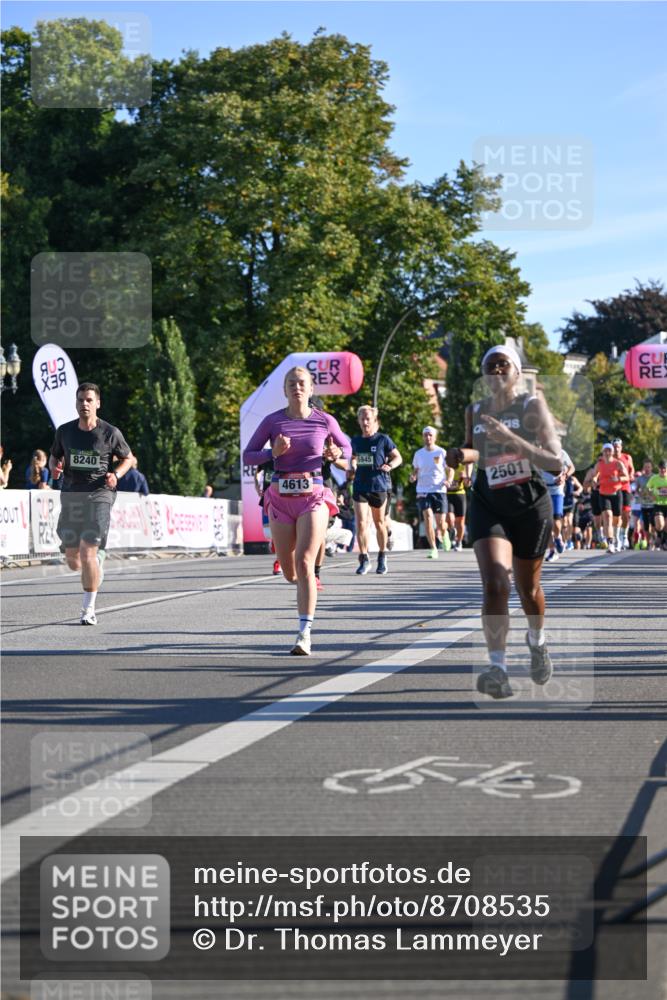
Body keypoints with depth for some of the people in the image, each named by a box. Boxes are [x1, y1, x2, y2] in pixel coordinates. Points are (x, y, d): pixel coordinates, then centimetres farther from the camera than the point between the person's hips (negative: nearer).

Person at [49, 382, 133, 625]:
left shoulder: (110, 433, -2)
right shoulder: (64, 431, 5)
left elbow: (127, 458, 11)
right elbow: (54, 456, 19)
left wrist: (116, 475, -9)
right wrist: (54, 467, -5)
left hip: (99, 494, -4)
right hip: (71, 494, 4)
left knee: (88, 553, -15)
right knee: (73, 562, 6)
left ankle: (89, 608, -4)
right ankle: (98, 560, 43)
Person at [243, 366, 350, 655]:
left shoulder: (325, 421, 0)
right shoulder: (272, 421, 0)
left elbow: (346, 449, 15)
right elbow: (248, 456, 4)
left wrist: (335, 454, -8)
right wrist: (273, 452, -14)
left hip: (313, 496, -2)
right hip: (281, 498, 2)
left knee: (304, 563, -17)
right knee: (289, 571, 8)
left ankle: (305, 635, -16)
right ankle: (307, 583, 47)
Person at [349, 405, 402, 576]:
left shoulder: (383, 439, -3)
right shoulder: (356, 440, 7)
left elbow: (398, 457, 2)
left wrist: (389, 466, -16)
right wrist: (352, 469, 4)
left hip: (379, 486, -2)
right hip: (360, 486, 2)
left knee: (379, 523, 11)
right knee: (361, 523, -9)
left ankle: (382, 557, 28)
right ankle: (364, 560, -1)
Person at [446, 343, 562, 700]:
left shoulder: (532, 407, -11)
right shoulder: (474, 412, 2)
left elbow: (555, 462, -20)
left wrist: (509, 438, -31)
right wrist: (461, 455, -3)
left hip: (530, 505, -1)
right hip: (488, 506, 1)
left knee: (528, 587, 16)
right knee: (494, 584, -20)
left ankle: (536, 641, 48)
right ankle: (498, 670, -25)